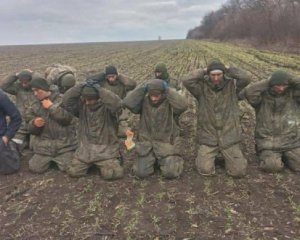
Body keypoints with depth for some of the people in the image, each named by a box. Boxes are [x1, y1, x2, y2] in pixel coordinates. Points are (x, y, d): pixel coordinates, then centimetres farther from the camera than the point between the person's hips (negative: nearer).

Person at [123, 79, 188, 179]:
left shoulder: (170, 103, -9)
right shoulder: (144, 102, -3)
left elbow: (183, 105, -31)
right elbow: (127, 103, -18)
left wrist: (168, 90, -23)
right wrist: (143, 89, -16)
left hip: (166, 145, -2)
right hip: (147, 145, 2)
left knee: (170, 173, -12)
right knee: (141, 173, -7)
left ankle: (175, 159, 24)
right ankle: (152, 160, 26)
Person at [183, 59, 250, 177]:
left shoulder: (232, 85, -2)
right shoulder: (202, 87, -5)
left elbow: (245, 78, -21)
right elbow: (187, 81, -22)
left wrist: (228, 70, -8)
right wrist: (204, 71, -11)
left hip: (229, 137, 1)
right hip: (208, 138, -1)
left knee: (239, 171, -5)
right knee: (205, 170, -11)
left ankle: (227, 155, 27)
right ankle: (207, 155, 22)